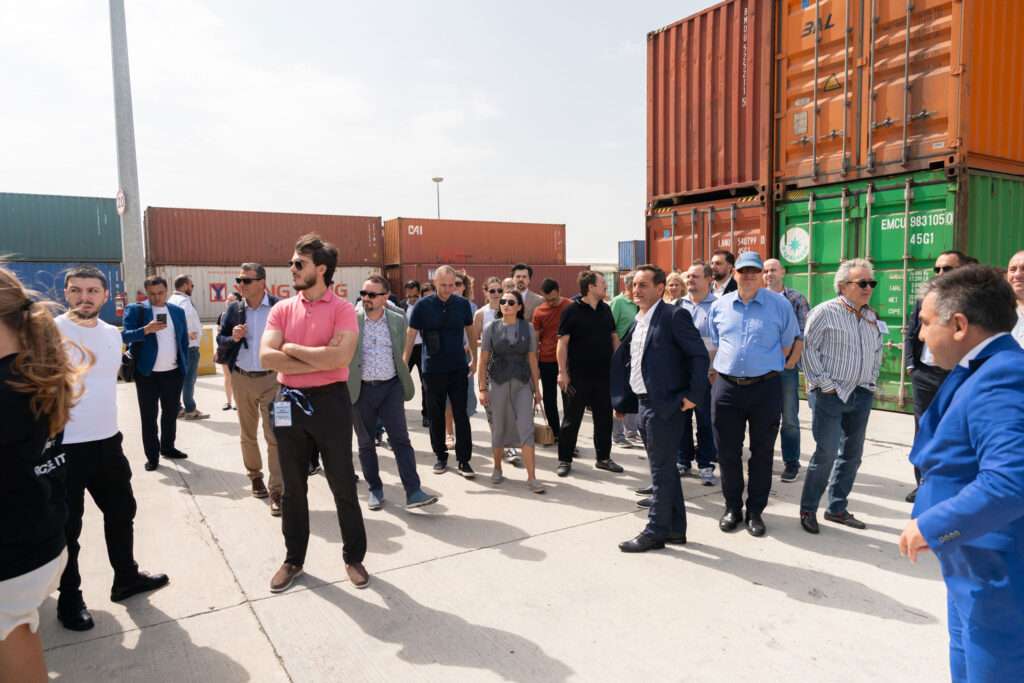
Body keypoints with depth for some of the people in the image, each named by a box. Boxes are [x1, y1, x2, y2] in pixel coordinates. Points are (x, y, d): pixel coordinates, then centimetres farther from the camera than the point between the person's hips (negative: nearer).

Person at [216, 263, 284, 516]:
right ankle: (255, 476, 36)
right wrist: (232, 338, -8)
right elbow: (220, 338, 13)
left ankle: (277, 491, 1)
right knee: (247, 435, 16)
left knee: (274, 436, -6)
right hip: (242, 380, 4)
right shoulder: (234, 310, 5)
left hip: (271, 378, -4)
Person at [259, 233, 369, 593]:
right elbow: (267, 357, -9)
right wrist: (319, 360, -16)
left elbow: (341, 356, -22)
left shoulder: (342, 309, -7)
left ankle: (354, 557, 26)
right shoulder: (282, 309, 4)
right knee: (293, 488, 16)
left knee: (343, 486, 8)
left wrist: (293, 349, -12)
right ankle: (293, 559, 33)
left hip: (330, 402, -4)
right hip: (289, 403, 4)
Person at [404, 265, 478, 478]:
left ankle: (463, 460, 11)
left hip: (458, 369, 1)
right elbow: (410, 336, -3)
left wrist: (474, 359, 14)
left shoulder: (462, 303, -1)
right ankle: (441, 456, 25)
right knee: (435, 416, 9)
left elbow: (470, 331, 13)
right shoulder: (422, 305, -6)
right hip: (432, 370, -1)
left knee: (461, 415, 1)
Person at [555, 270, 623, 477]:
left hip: (604, 374, 6)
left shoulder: (605, 309, 10)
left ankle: (603, 458, 25)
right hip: (578, 375, -5)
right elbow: (562, 342, -10)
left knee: (604, 417, 12)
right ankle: (564, 460, 15)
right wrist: (562, 372, -15)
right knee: (572, 418, 4)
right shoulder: (571, 310, -8)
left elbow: (614, 337, 17)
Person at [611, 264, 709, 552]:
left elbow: (700, 355, -15)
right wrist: (622, 400, 17)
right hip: (644, 403, 9)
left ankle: (656, 531, 12)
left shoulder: (673, 316, -11)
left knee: (662, 471, 1)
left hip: (665, 405, -9)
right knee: (664, 469, 16)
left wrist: (693, 396, -17)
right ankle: (676, 528, 28)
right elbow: (623, 361, 21)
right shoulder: (637, 322, 14)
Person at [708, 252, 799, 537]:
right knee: (727, 451, 7)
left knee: (762, 452, 7)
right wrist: (729, 367, 12)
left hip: (765, 387, -2)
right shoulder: (720, 306, 8)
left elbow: (787, 343, 9)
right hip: (726, 386, 2)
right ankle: (732, 508, 23)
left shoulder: (779, 305, 0)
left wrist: (765, 366, 8)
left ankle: (755, 511, 21)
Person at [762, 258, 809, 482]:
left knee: (789, 418, 1)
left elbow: (802, 335, -4)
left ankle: (791, 463, 11)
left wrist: (790, 363, -11)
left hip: (786, 366, -3)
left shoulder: (796, 299, 2)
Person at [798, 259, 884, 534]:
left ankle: (837, 508, 24)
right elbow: (809, 349, -11)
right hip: (831, 395, -7)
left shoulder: (873, 318, 13)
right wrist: (824, 385, -13)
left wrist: (871, 382, 15)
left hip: (861, 396, 7)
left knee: (852, 454, 11)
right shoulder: (825, 312, -7)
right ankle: (808, 509, 5)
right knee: (826, 452, -9)